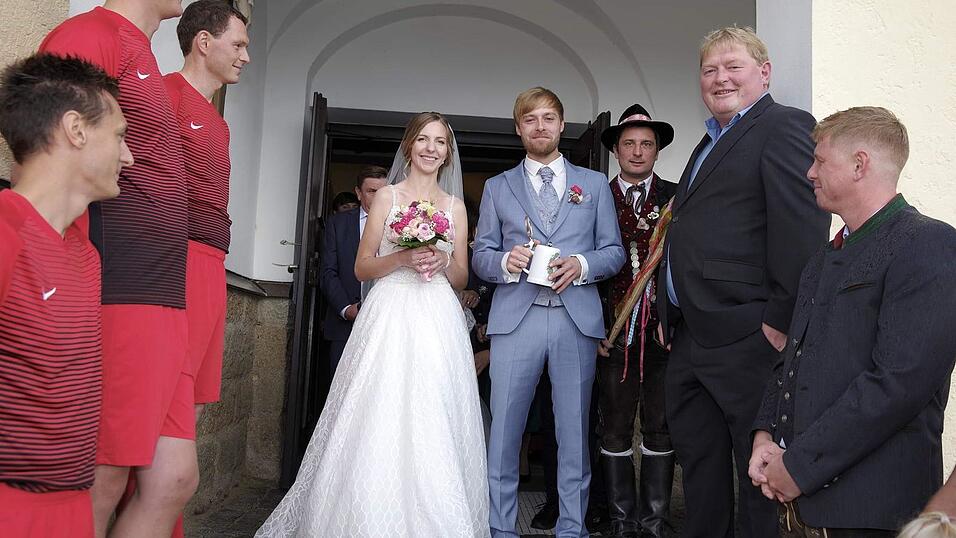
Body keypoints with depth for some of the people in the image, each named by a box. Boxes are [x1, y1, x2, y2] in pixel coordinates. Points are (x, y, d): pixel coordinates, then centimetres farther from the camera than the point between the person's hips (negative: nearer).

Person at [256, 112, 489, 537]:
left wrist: (443, 262, -7)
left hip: (438, 322, 2)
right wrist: (404, 257, -13)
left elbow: (461, 279, 15)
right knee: (380, 420, -8)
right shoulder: (387, 196, 8)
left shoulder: (455, 206, 15)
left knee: (433, 424, -2)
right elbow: (362, 267, 4)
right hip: (390, 315, -2)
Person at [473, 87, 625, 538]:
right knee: (503, 431, 0)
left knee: (574, 432, 6)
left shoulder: (594, 184, 14)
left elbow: (615, 252, 10)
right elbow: (480, 257, 10)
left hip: (577, 319, 1)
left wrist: (582, 264, -10)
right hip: (515, 318, 0)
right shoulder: (497, 187, 14)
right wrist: (506, 261, -12)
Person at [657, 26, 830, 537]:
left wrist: (780, 322, -21)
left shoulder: (785, 126, -7)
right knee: (699, 466, 19)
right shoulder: (709, 145, 22)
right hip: (690, 340, 10)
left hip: (746, 339, -9)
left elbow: (803, 227, -18)